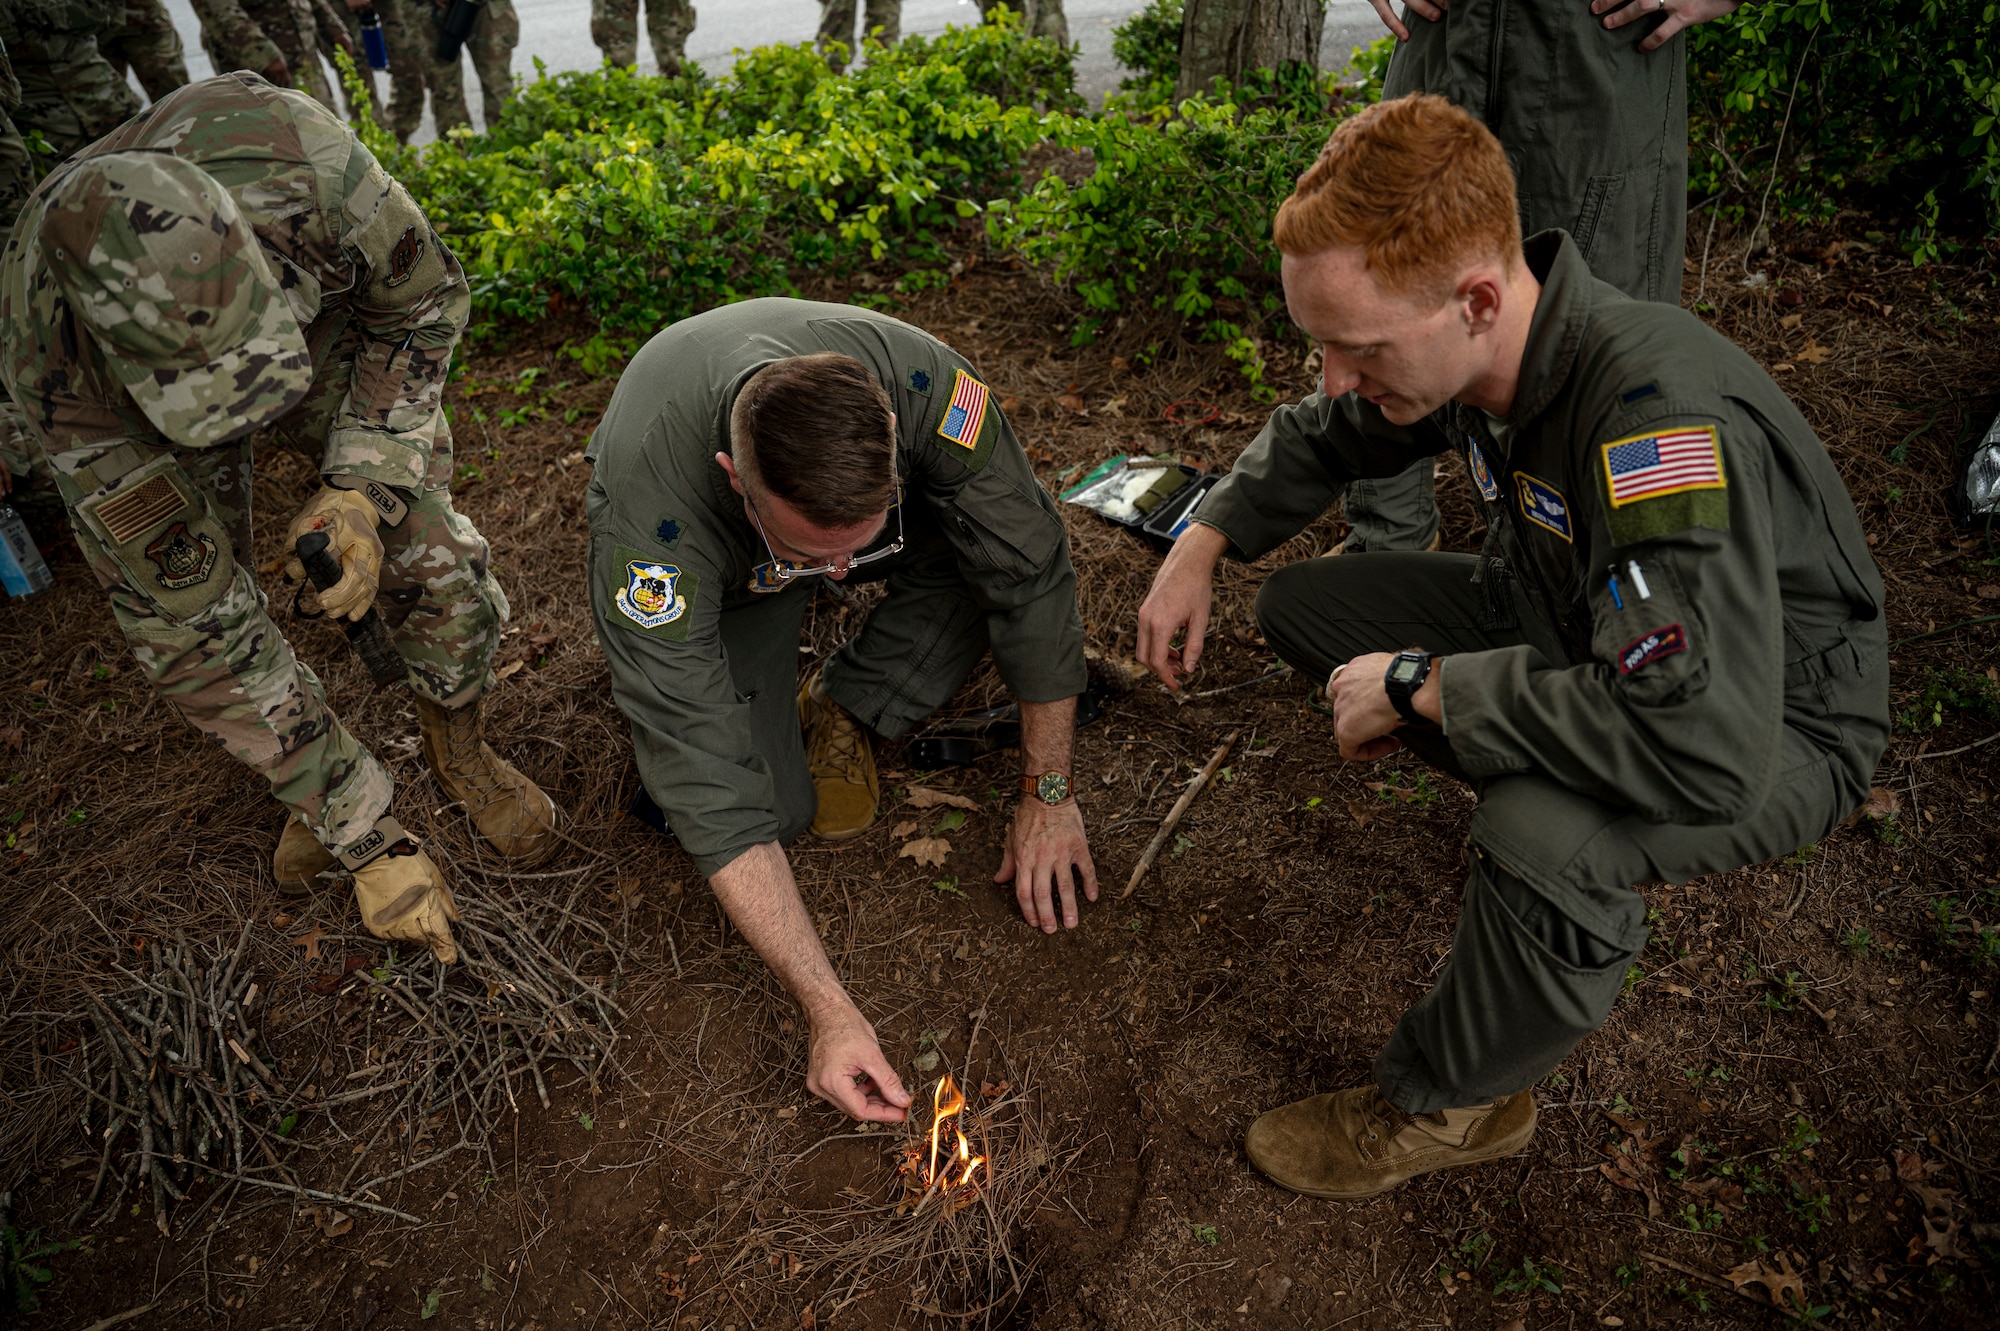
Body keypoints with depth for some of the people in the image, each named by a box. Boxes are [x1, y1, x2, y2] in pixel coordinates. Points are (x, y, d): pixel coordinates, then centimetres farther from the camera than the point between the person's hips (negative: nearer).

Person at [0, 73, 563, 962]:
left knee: (432, 557, -16)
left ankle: (458, 753, 13)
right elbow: (200, 625, -35)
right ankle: (320, 786, 17)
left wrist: (364, 484, -38)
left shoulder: (300, 159, -44)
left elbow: (424, 297, -22)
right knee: (181, 637, -14)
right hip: (123, 402, 0)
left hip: (320, 305, 1)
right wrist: (369, 841, -32)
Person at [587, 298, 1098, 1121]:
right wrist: (828, 1012, -42)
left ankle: (847, 708, -3)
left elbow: (1033, 577, -26)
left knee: (1011, 553, -25)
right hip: (715, 570, -2)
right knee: (771, 811, -19)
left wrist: (1048, 795, -23)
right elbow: (714, 793, -40)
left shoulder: (923, 384, -39)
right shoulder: (645, 513, -42)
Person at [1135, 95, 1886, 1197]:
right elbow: (1319, 439, 10)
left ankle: (1448, 1106, -7)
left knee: (1543, 836, -39)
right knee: (1301, 605, 2)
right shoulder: (1454, 354, -13)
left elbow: (1702, 746, -45)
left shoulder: (1662, 414, -38)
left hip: (1775, 719, -7)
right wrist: (1200, 546, -3)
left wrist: (1420, 686, -34)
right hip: (1578, 628, 8)